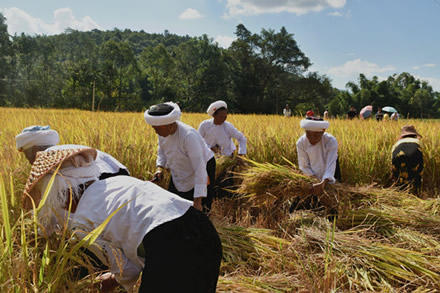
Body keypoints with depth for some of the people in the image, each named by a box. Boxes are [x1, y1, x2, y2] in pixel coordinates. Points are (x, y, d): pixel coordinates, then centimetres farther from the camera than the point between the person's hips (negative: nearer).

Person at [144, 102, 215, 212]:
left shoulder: (189, 136, -36)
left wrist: (198, 201, -40)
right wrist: (160, 168, -9)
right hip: (180, 172, 7)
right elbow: (161, 150, 10)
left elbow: (200, 170, -37)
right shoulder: (163, 131, -14)